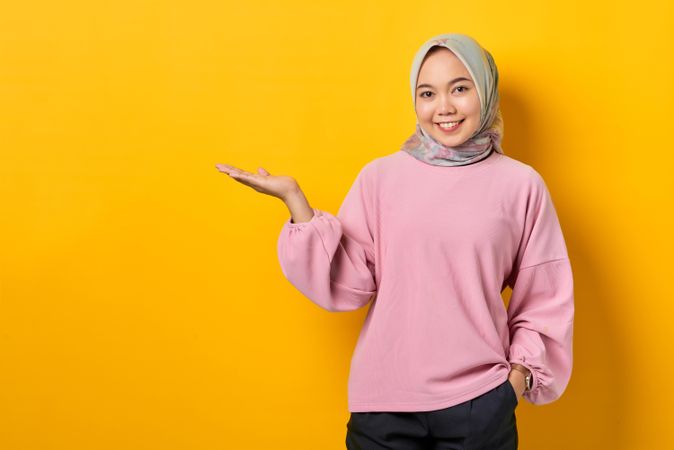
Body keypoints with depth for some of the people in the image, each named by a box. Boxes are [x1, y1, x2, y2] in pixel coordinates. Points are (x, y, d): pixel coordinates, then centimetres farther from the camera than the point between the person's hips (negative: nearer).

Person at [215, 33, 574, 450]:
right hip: (384, 401, 1)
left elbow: (544, 300, 5)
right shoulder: (381, 176, -1)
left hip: (479, 403, 0)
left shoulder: (521, 185, -2)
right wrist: (293, 197, -9)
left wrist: (518, 376, -2)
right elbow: (347, 284, -4)